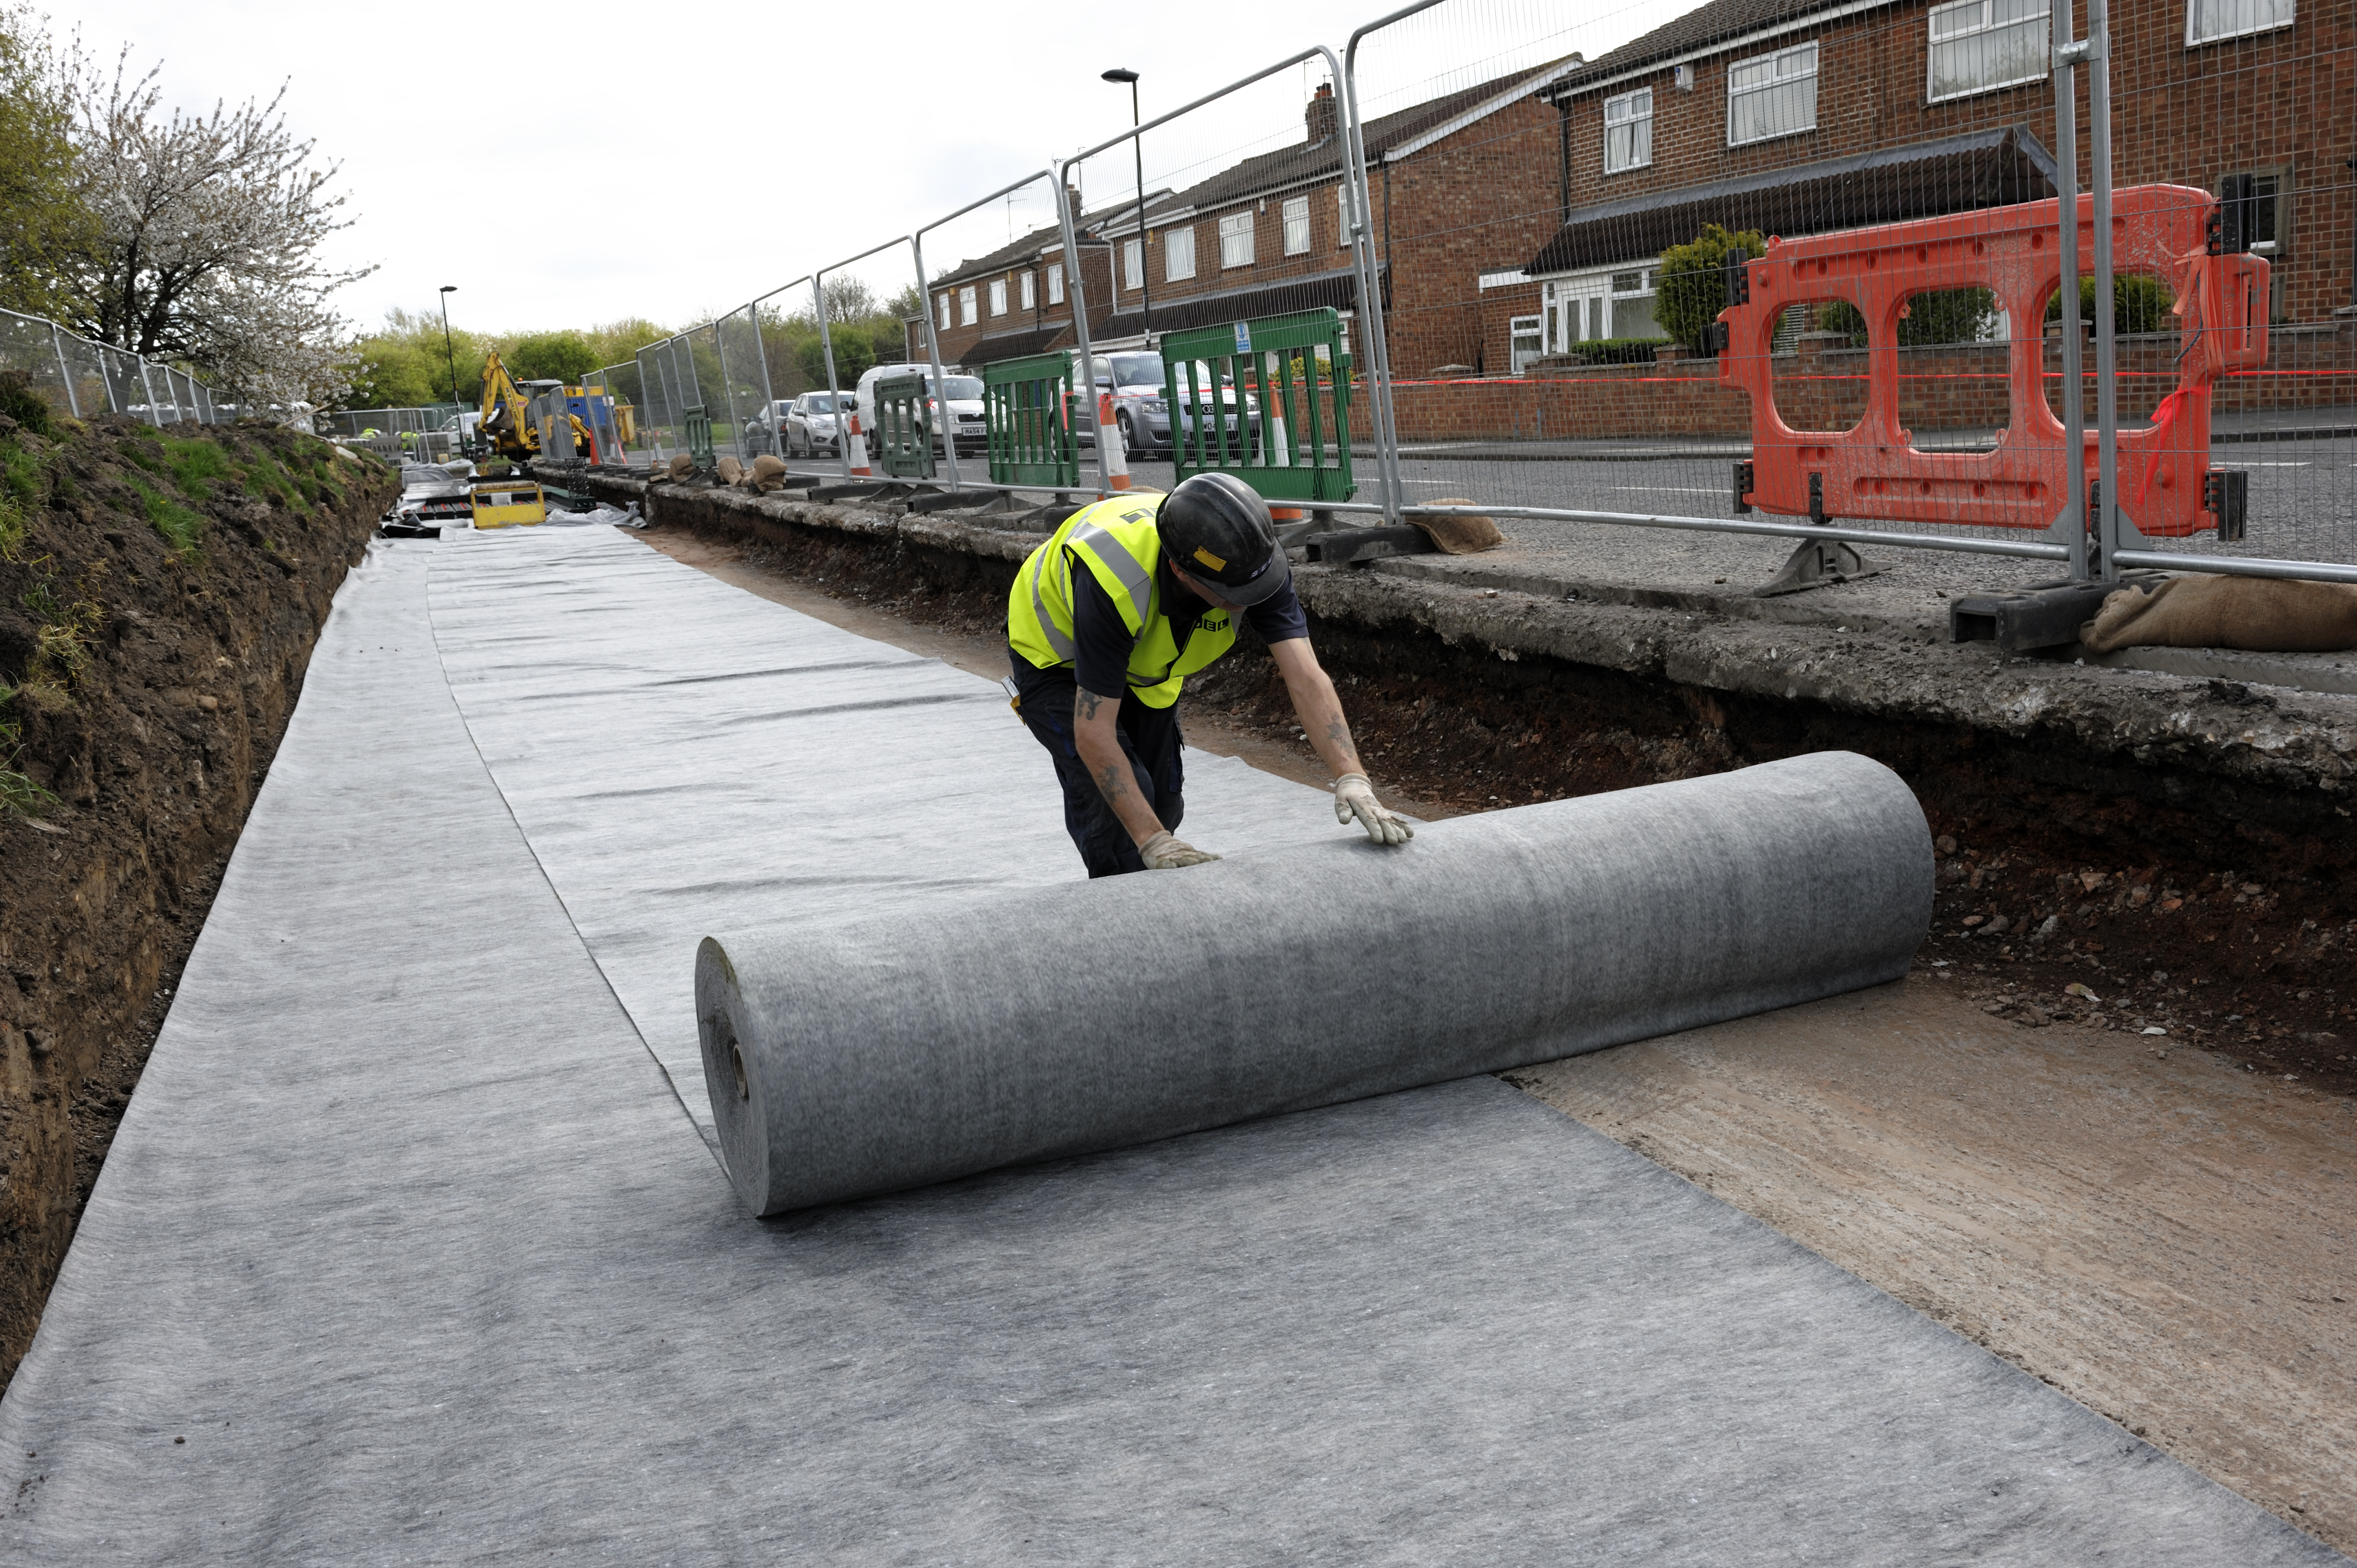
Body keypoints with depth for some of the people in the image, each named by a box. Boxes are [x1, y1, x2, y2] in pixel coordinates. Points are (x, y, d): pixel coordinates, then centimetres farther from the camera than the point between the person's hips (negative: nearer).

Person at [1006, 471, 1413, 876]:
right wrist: (1152, 841, -44)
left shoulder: (1250, 557, -33)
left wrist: (1352, 778, -49)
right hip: (1056, 658, -5)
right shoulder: (1116, 581, -46)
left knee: (1163, 805, 10)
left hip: (1144, 662, 5)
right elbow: (1093, 733, -41)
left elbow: (1306, 679, -36)